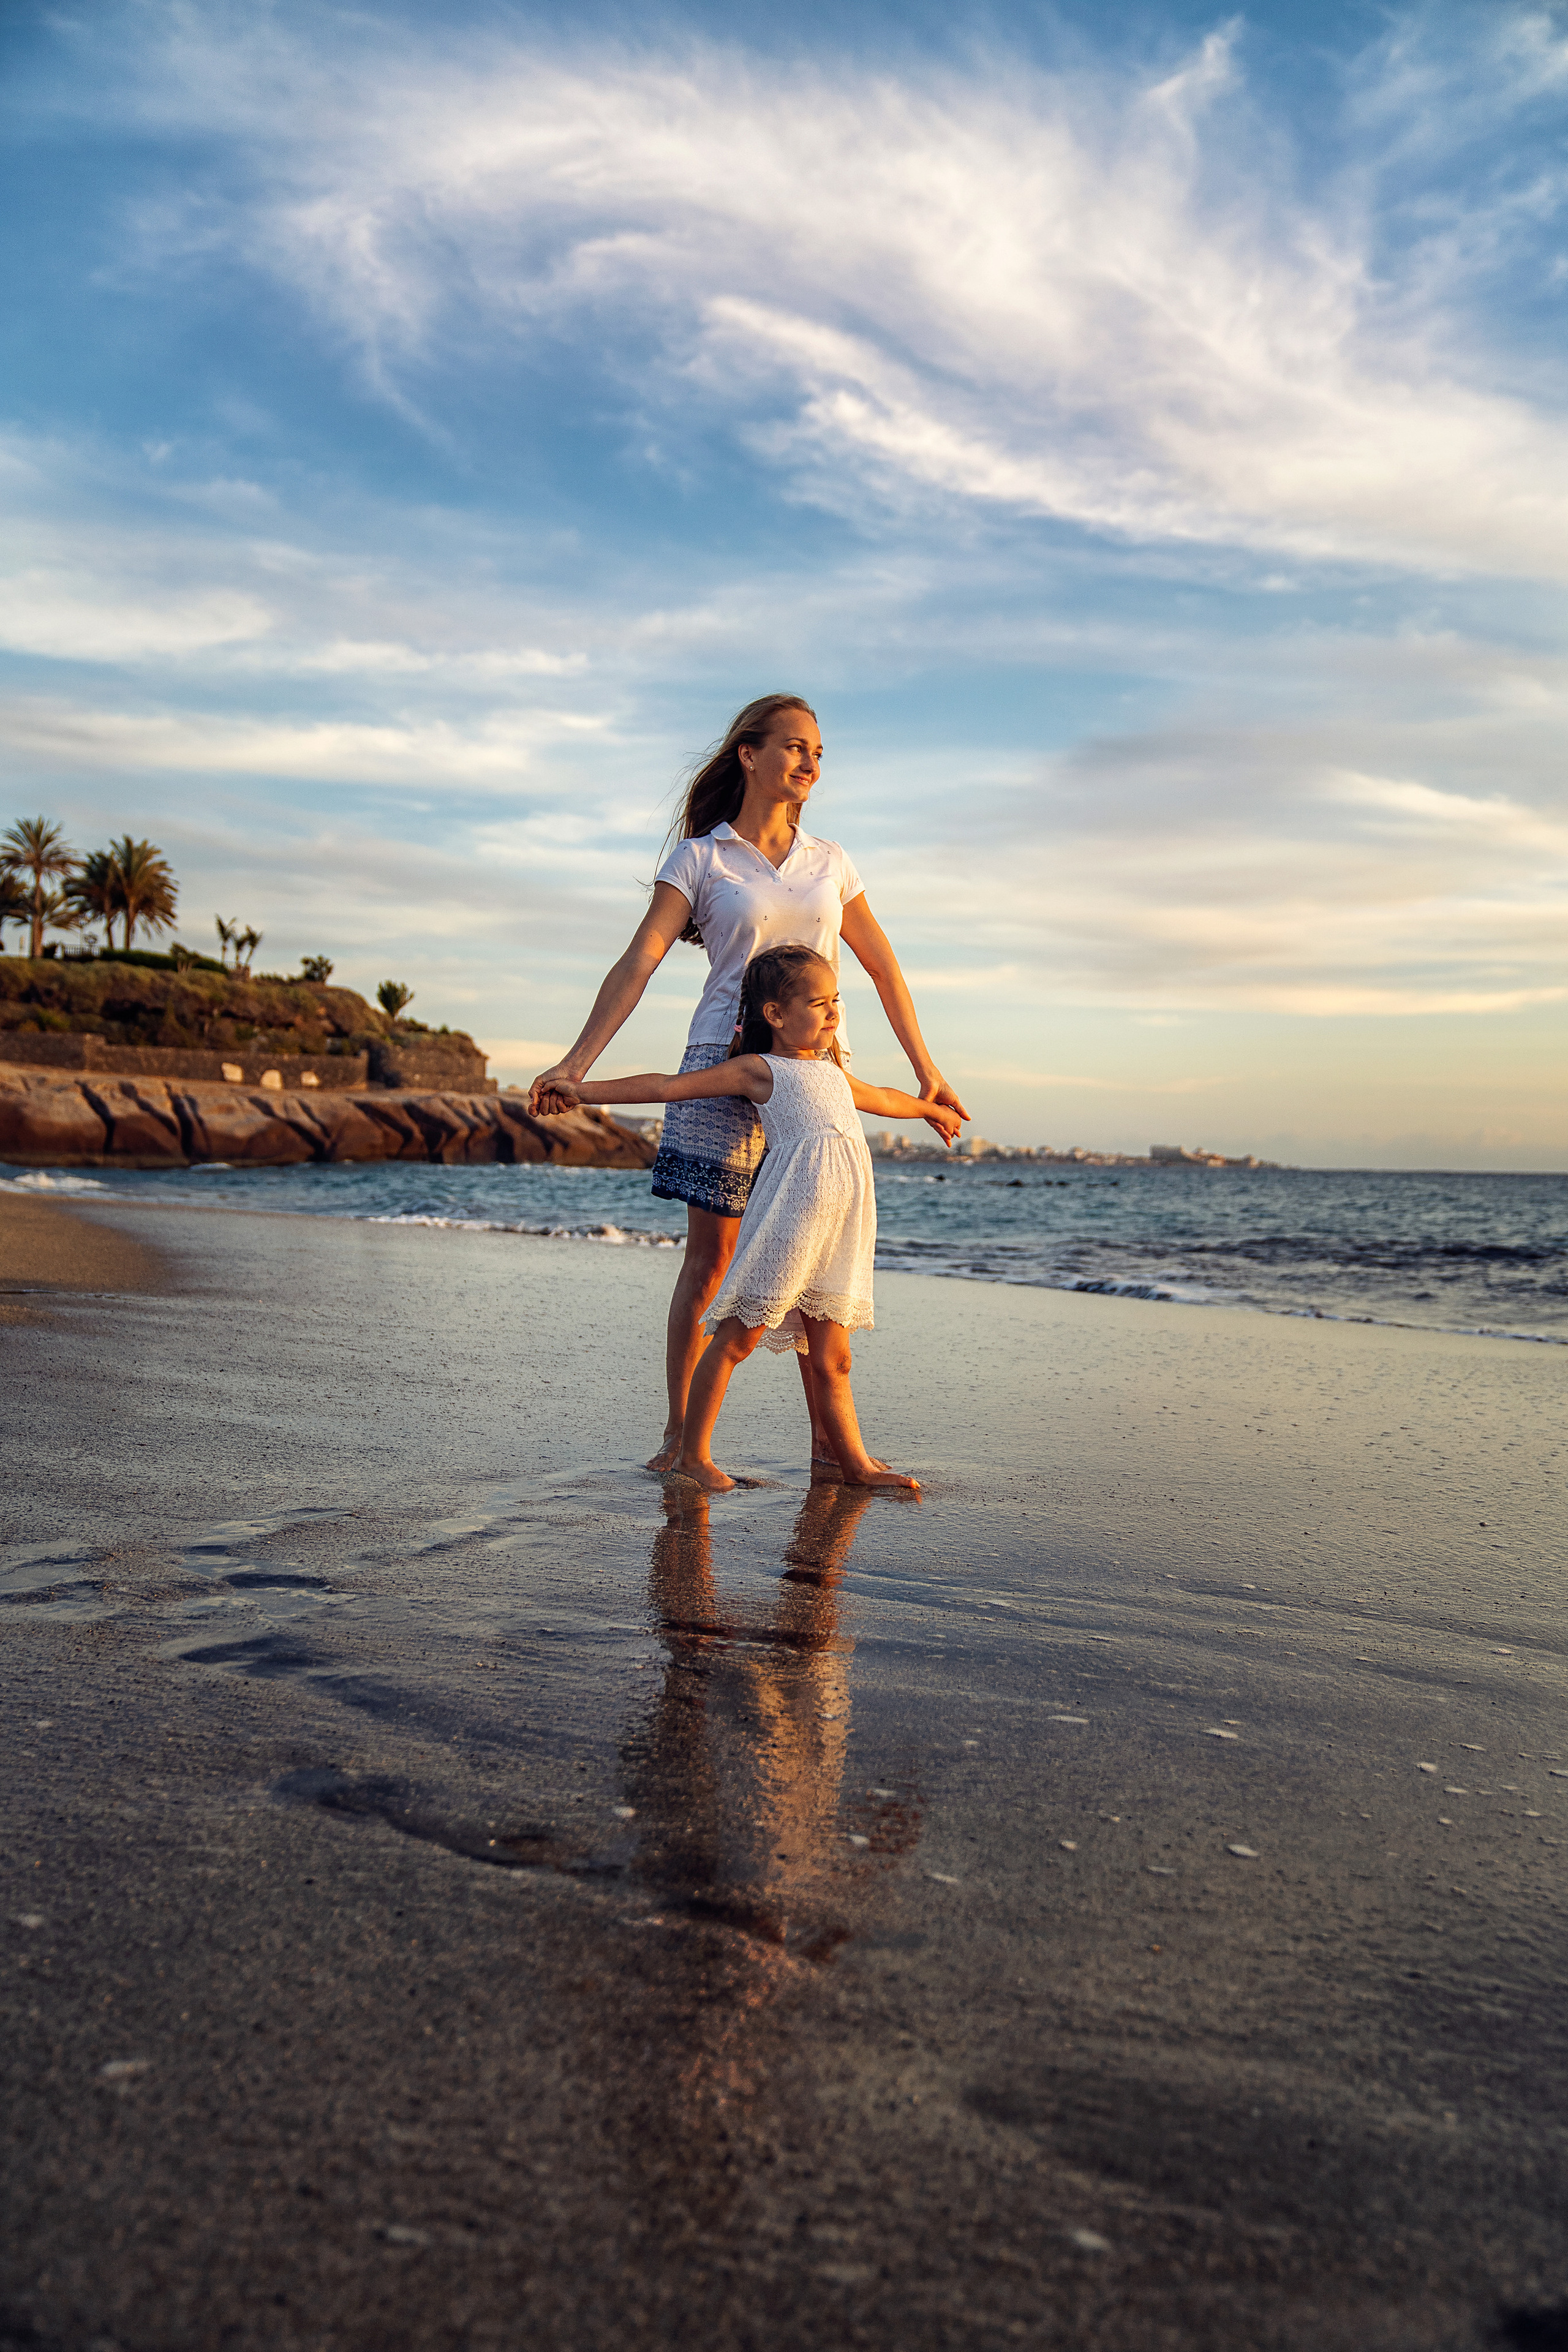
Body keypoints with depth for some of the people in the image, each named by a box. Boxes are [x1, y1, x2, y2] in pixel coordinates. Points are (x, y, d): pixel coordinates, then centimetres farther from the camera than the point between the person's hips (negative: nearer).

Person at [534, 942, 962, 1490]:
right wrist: (584, 1090, -2)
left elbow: (882, 1098, 48)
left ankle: (855, 1463, 15)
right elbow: (668, 1086, 2)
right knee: (736, 1337, -2)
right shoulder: (760, 1069, 6)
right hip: (791, 1211, -6)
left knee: (831, 1357, 10)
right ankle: (692, 1454, 6)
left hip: (840, 1229, 6)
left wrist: (930, 1108, 66)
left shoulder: (833, 1072, 28)